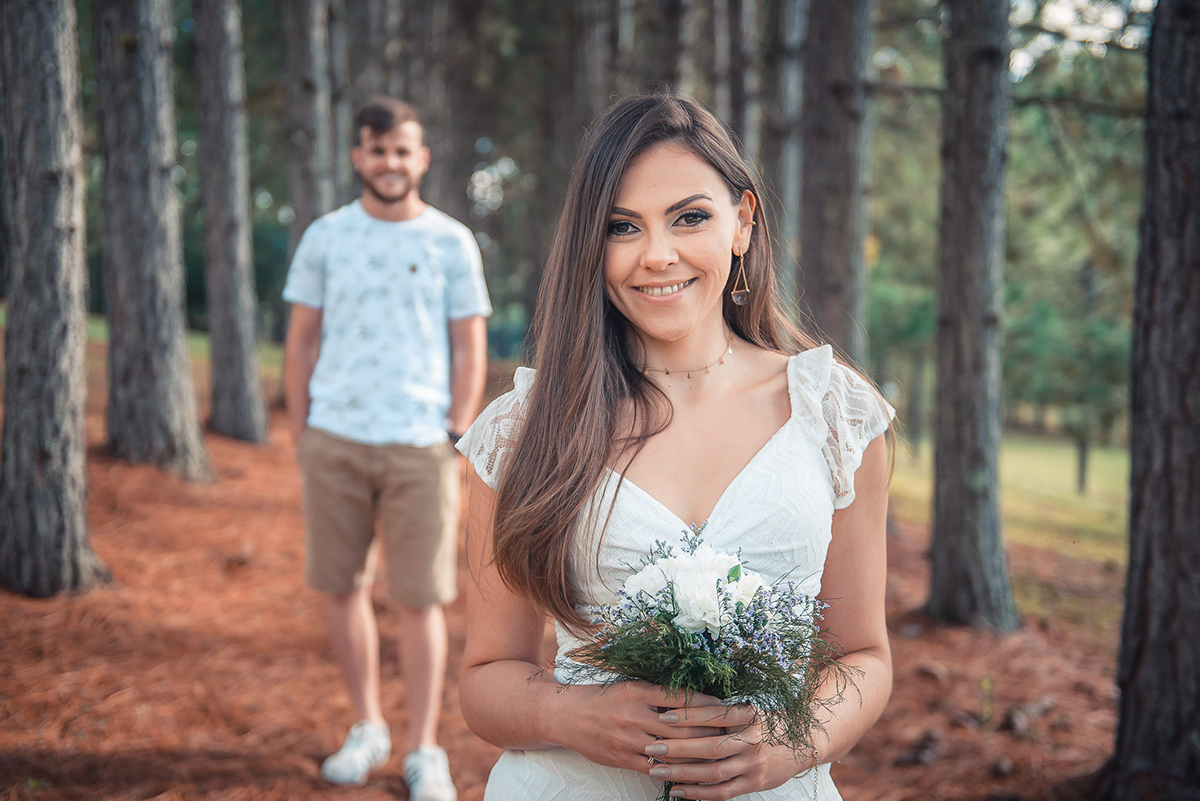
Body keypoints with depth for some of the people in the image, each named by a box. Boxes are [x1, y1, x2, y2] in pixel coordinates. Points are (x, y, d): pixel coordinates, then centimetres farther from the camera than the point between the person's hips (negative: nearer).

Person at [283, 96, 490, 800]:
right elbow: (302, 341, 10)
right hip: (335, 440, 2)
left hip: (420, 445, -2)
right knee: (345, 588, 9)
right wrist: (301, 438, 5)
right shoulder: (325, 238, 7)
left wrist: (456, 441, -4)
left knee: (422, 600, -1)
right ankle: (369, 729, 26)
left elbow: (470, 350, 3)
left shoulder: (452, 242, 2)